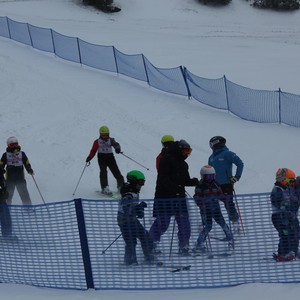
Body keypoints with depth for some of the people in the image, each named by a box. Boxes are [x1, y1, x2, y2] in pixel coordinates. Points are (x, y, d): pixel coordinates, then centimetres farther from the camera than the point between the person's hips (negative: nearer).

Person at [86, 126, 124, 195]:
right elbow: (93, 150, 5)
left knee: (116, 171, -1)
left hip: (110, 156, 1)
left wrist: (117, 148, -39)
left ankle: (121, 187, 11)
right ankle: (105, 188, -20)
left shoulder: (111, 140, 3)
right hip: (101, 157, -1)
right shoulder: (97, 142, 4)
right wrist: (89, 157, -10)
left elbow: (115, 144, -16)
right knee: (103, 171, -17)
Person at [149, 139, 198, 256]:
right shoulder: (166, 160, -9)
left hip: (179, 197, 7)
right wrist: (174, 187, -31)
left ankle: (184, 247, 10)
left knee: (184, 223, 1)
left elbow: (186, 181, 19)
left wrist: (196, 181, -1)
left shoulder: (183, 164, 18)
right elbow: (163, 178, -19)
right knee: (162, 223, -5)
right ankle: (152, 242, 14)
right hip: (164, 197, -7)